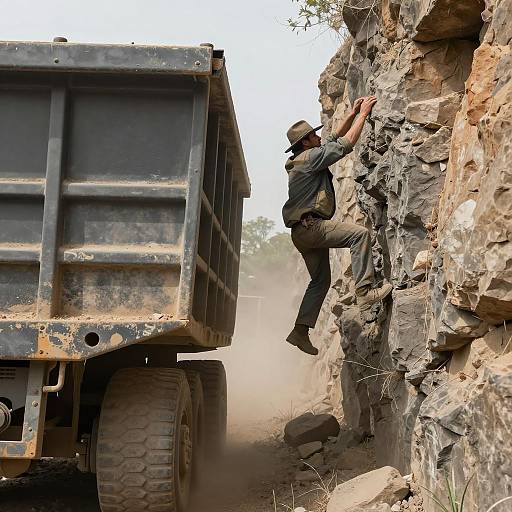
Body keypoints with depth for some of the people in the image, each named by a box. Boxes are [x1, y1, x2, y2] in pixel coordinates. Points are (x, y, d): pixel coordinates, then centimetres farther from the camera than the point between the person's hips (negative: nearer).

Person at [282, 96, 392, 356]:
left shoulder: (303, 159, 21)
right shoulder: (310, 157, -8)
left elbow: (335, 139, 30)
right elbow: (346, 144, -8)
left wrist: (353, 113, 27)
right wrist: (363, 114, 3)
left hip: (304, 231, 11)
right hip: (309, 225, -11)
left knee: (321, 280, 14)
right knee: (360, 234, -21)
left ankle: (300, 331, 12)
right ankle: (365, 291, -27)